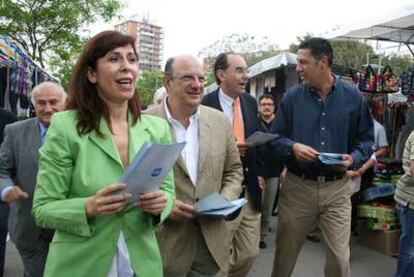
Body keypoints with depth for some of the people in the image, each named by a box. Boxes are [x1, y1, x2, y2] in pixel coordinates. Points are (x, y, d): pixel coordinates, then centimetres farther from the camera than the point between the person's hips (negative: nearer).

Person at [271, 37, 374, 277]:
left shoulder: (353, 96, 0)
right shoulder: (292, 97, -1)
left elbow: (366, 138, 6)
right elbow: (277, 137, 4)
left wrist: (353, 158, -14)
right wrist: (292, 147, -18)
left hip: (337, 188, 0)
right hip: (297, 186, 1)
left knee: (340, 258, 6)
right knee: (285, 253, 14)